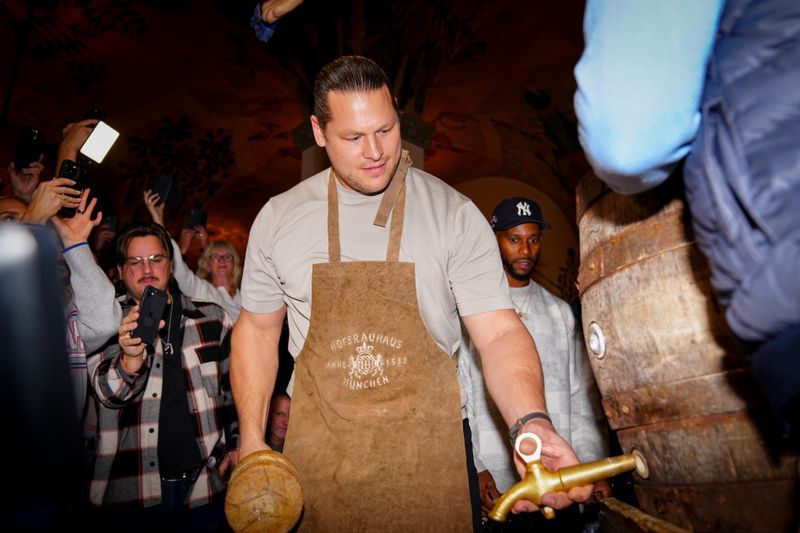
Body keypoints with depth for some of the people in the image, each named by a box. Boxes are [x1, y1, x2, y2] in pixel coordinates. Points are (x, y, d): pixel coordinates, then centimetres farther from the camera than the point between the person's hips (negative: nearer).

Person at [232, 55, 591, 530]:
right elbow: (258, 328, 7)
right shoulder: (279, 218, -1)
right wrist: (252, 440, 2)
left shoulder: (455, 214, -8)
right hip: (316, 454, 2)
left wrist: (532, 421, -31)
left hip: (428, 453, -1)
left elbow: (499, 333, -13)